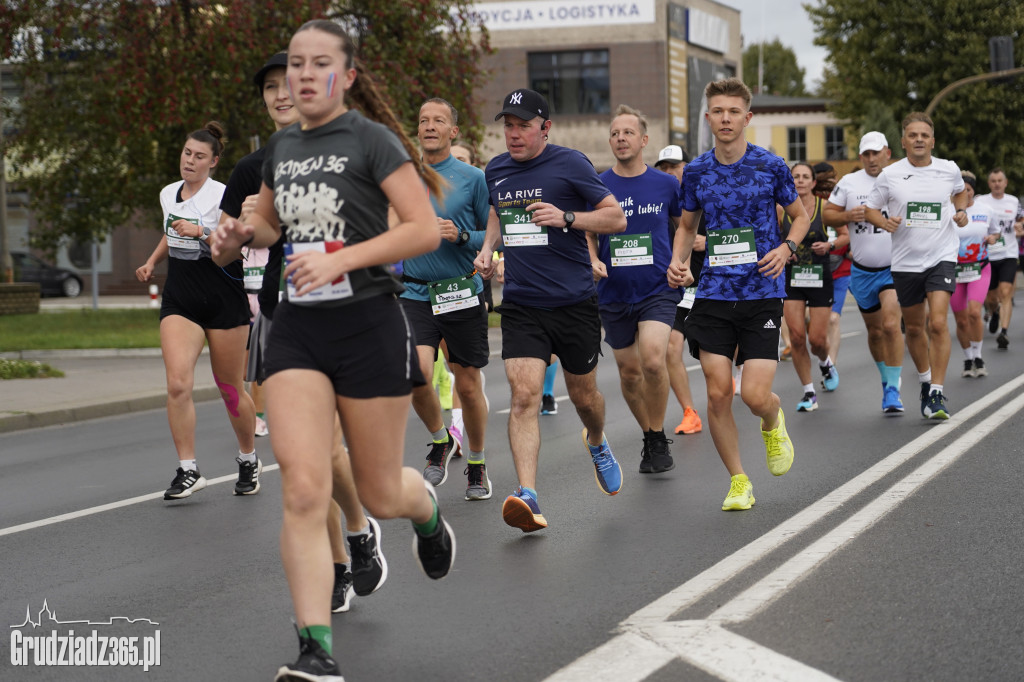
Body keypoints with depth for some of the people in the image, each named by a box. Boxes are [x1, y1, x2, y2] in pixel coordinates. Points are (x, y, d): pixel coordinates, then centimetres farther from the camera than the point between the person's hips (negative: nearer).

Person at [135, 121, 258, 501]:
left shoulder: (222, 196, -9)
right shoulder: (168, 194, 9)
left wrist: (202, 232, -28)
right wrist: (152, 262, 15)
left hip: (224, 301, -4)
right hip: (179, 300, 4)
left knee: (230, 389, 6)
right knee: (177, 384, -15)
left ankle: (248, 459, 30)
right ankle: (188, 471, -11)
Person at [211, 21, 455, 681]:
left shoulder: (371, 140, -6)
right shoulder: (282, 146, 11)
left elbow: (426, 229, -13)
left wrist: (341, 259, -21)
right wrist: (242, 233, 6)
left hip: (369, 325, -4)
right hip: (298, 329, 4)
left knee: (381, 494, 8)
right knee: (303, 490, -11)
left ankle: (427, 508, 46)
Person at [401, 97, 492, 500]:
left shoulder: (472, 178, 0)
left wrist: (462, 236, -14)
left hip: (463, 294, -1)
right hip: (415, 294, 1)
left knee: (468, 385, 5)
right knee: (417, 372, -18)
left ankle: (476, 465, 25)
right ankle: (440, 441, 9)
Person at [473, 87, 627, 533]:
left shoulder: (569, 164, -7)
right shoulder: (496, 170, 8)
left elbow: (616, 217, -6)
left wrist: (566, 217, -21)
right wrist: (488, 248, 10)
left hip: (574, 301, -2)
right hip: (520, 305, 3)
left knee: (583, 395, 13)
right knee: (524, 396, -15)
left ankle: (597, 444, 49)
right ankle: (527, 496, -23)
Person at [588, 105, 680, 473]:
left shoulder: (666, 185, 0)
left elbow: (683, 227, 16)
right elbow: (587, 235, 10)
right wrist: (593, 261, -9)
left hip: (658, 289, -2)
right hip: (614, 294, 2)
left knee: (653, 360, -22)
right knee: (629, 372, 9)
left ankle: (659, 438, -3)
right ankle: (648, 436, 32)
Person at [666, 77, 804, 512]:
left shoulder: (770, 166, -2)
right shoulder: (696, 171, 5)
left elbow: (800, 216, 11)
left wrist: (786, 248, -8)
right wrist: (677, 262, 2)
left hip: (762, 293, -2)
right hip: (713, 293, 2)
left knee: (755, 395, -11)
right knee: (718, 392, -5)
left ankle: (773, 423, 27)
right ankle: (738, 481, 12)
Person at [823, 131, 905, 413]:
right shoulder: (848, 182, 4)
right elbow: (827, 215, 6)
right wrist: (848, 216, -14)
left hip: (894, 268, -3)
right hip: (862, 270, 3)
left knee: (890, 325, -20)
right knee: (874, 330, 13)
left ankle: (893, 390, -14)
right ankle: (886, 381, 33)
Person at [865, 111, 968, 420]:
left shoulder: (949, 170, 1)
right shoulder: (890, 174, -2)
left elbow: (960, 191, 24)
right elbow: (870, 209, 8)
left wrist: (961, 212, 4)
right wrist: (884, 222, -13)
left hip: (941, 257, -1)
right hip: (905, 261, 1)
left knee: (938, 324, -16)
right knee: (914, 328, 11)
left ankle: (937, 393, -11)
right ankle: (925, 380, 36)